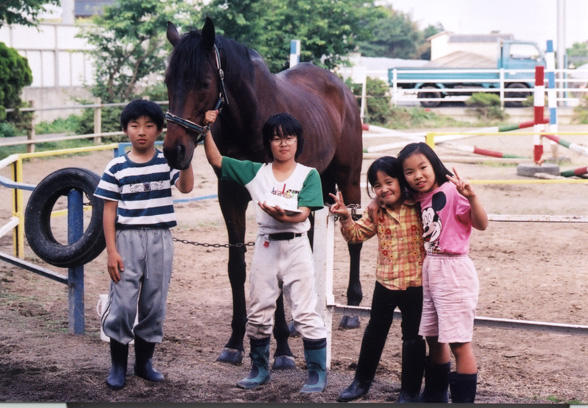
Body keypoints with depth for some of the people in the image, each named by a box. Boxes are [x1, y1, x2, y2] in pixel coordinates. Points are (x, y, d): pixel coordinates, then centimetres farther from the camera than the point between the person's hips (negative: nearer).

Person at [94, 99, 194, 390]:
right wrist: (111, 251, -8)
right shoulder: (117, 167, 0)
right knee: (122, 303, -4)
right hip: (127, 239, -1)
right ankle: (118, 365, 10)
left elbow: (186, 187, -16)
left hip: (160, 239, 2)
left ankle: (144, 361, 23)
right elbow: (109, 211, -1)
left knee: (154, 304, 8)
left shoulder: (167, 162, 2)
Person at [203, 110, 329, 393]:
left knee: (305, 313, -1)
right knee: (258, 313, 10)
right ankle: (259, 369, 25)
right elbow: (216, 160, 5)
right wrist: (207, 130, -5)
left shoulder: (309, 175, -2)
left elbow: (303, 213, -13)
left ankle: (318, 373, 7)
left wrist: (284, 215, -34)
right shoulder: (255, 172, 6)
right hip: (265, 246, 3)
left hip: (296, 246, -3)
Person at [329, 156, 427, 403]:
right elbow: (357, 234, 7)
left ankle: (410, 391, 17)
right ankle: (362, 380, 36)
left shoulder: (420, 206, -12)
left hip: (414, 283, -5)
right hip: (385, 282, 5)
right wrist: (345, 218, -10)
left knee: (413, 337, 6)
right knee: (374, 332, 19)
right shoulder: (376, 211, 2)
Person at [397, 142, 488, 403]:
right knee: (433, 338, 19)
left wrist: (471, 197, -37)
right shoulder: (418, 200, 8)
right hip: (428, 271, 8)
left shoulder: (451, 191, -15)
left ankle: (463, 400, 4)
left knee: (459, 344, -3)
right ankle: (435, 397, 34)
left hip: (453, 272, -8)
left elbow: (481, 224, -20)